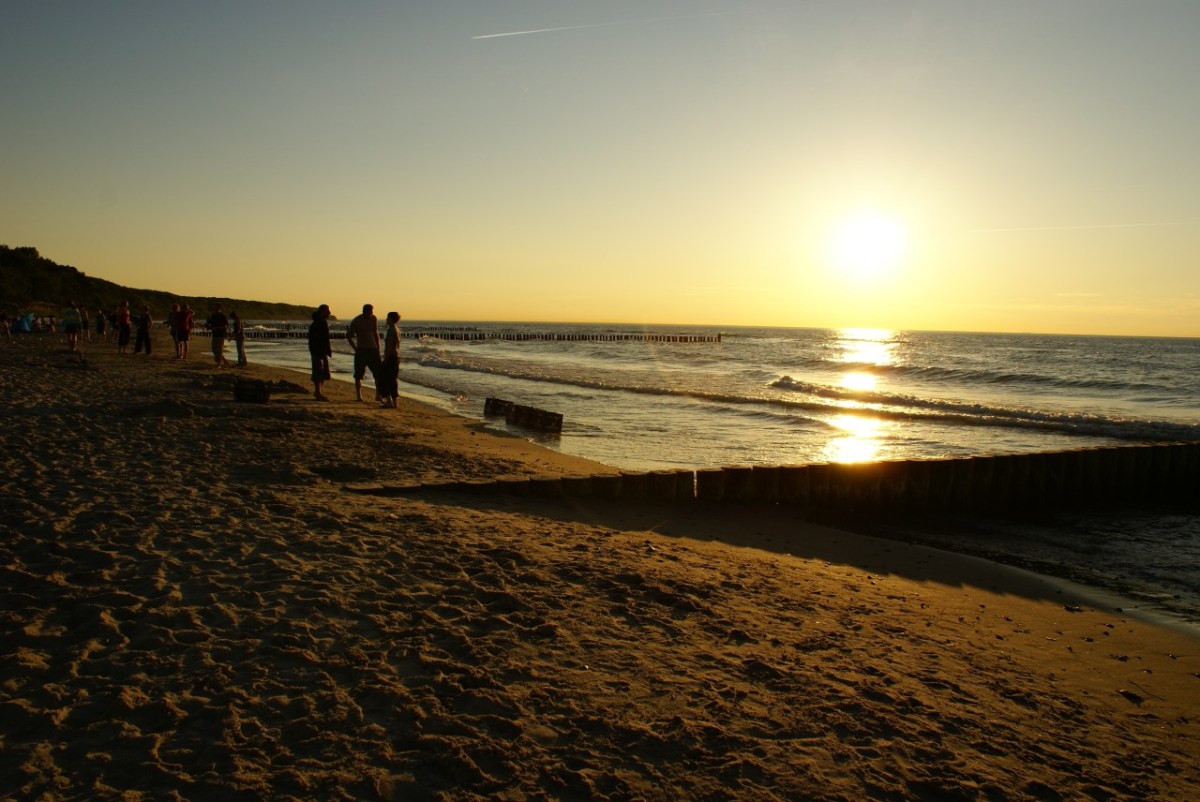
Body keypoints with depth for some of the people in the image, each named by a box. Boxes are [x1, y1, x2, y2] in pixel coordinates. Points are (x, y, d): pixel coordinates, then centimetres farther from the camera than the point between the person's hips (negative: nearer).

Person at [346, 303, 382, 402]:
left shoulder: (374, 319, 4)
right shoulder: (356, 321, -7)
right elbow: (348, 336, 0)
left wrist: (378, 349, 9)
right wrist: (355, 348, -8)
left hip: (373, 349, 3)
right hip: (361, 350, -3)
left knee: (379, 373, -3)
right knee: (359, 375, 1)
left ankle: (378, 395, 3)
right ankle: (359, 396, 9)